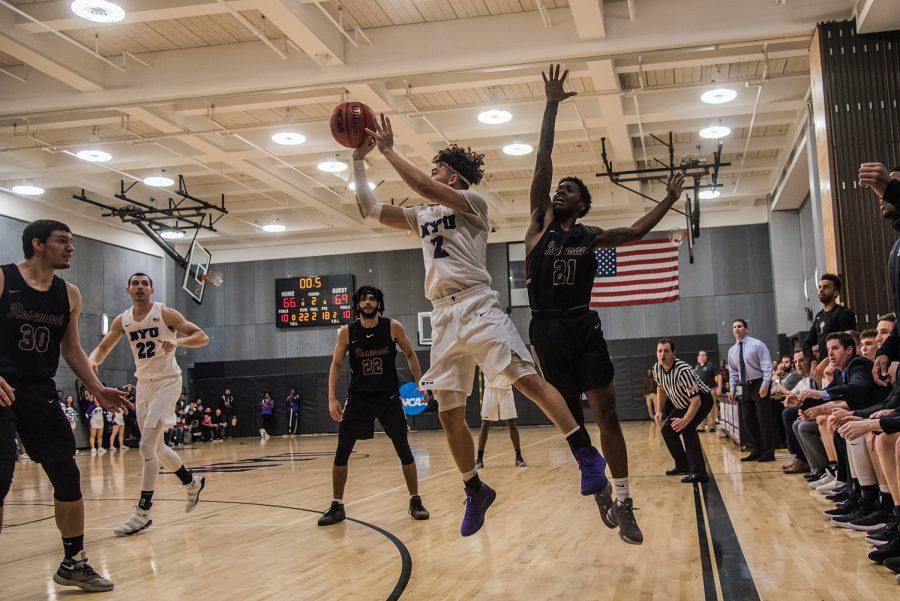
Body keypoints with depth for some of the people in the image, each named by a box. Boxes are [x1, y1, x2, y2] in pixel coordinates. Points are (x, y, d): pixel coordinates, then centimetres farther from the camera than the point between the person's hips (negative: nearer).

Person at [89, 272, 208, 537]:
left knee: (147, 446, -15)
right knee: (156, 447, 15)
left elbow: (202, 337, -14)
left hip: (167, 381, -7)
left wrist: (177, 341, -33)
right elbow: (103, 348, 11)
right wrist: (92, 361, -13)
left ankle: (142, 514, -9)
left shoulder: (165, 314, -12)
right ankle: (192, 483, 38)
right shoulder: (122, 320, 3)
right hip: (143, 383, 7)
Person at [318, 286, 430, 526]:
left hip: (389, 397, 0)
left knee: (404, 449, -2)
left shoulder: (393, 327, -6)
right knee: (341, 452, -3)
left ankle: (415, 501, 12)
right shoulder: (347, 332, -4)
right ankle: (337, 506, 10)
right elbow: (336, 364, 2)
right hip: (358, 398, 1)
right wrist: (332, 398, -6)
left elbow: (410, 355, 7)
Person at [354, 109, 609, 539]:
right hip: (443, 318, 7)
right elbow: (370, 210, 19)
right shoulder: (421, 216, 23)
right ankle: (475, 492, 19)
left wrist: (388, 151, -4)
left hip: (477, 307, -6)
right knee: (449, 416, 5)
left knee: (527, 379, -19)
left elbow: (422, 187, -12)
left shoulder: (472, 202, 3)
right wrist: (358, 160, 16)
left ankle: (587, 456, -14)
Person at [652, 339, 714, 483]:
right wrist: (659, 411, 4)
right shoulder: (657, 369, -14)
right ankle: (682, 466, 26)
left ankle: (699, 472, -27)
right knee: (667, 430, 8)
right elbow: (661, 389, 9)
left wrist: (685, 420, -47)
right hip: (682, 404, 8)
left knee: (687, 428, -29)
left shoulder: (683, 371, -37)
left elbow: (696, 400, -38)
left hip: (702, 400, -8)